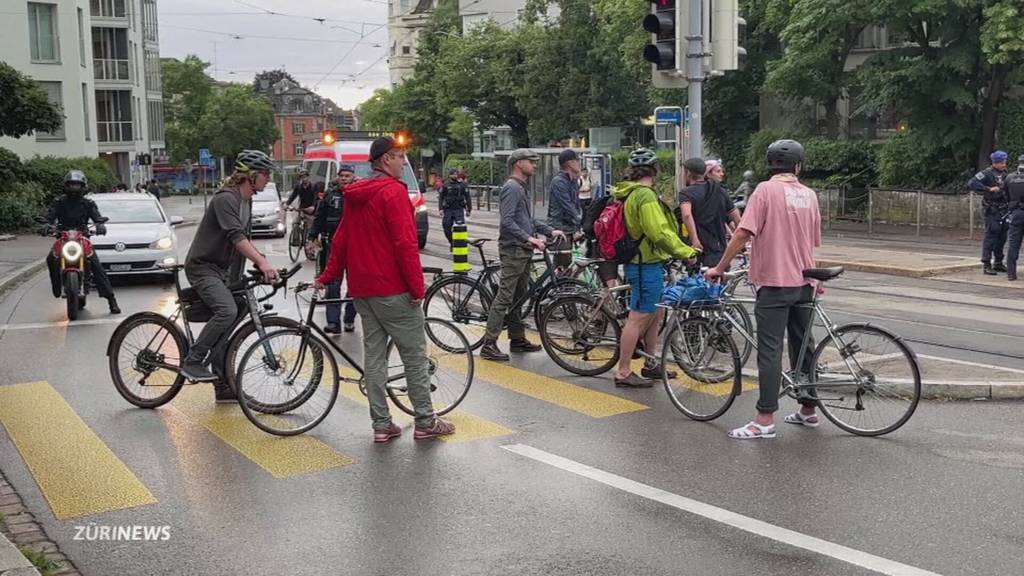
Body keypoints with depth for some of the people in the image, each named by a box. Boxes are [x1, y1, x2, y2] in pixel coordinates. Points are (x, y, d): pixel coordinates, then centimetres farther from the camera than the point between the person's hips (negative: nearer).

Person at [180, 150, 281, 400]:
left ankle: (223, 387, 15)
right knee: (227, 311, -29)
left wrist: (261, 262, 8)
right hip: (202, 266, -9)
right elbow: (235, 236, -31)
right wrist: (262, 262, -40)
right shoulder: (225, 198, -19)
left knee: (223, 325, 9)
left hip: (222, 270, 9)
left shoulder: (247, 202, 11)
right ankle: (192, 362, -17)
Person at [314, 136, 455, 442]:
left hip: (362, 289, 8)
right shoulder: (393, 191, -12)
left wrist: (328, 276, 24)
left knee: (374, 354, 10)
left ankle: (381, 424, 13)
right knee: (414, 354, 1)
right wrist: (418, 286, -15)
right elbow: (405, 243, -18)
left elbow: (340, 240, 17)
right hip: (393, 289, -8)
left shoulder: (354, 195, 13)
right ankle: (425, 422, 7)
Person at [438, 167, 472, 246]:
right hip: (448, 210, 2)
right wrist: (440, 209, -4)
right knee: (447, 228, 1)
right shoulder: (445, 185, 7)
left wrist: (469, 209, 4)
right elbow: (440, 197, 6)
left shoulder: (462, 185, 5)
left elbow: (467, 197, 8)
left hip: (459, 209, -2)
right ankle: (452, 243, 18)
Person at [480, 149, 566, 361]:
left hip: (523, 250, 10)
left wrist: (549, 231, 17)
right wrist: (529, 238, -28)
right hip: (513, 250, -10)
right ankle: (489, 345, -8)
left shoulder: (521, 188, 20)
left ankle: (517, 339, 22)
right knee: (505, 297, -10)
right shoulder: (511, 188, -13)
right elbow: (507, 222, -22)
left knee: (518, 297, 14)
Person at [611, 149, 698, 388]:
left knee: (656, 313, 20)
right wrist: (686, 252, -21)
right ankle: (623, 373, -2)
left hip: (644, 262, 11)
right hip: (647, 264, -11)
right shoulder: (645, 195, -19)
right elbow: (660, 232, -26)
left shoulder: (628, 193, 12)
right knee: (638, 318, -6)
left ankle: (651, 364, 29)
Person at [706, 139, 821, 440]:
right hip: (803, 282, 6)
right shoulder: (809, 195, 8)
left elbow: (742, 234, -17)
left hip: (774, 282, -6)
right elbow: (814, 242, 17)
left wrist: (720, 268, -8)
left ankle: (765, 419, -6)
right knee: (803, 346, 15)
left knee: (770, 350, -6)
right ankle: (808, 409, 25)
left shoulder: (766, 190, -10)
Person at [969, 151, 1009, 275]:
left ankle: (998, 263, 21)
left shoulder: (1005, 173, 14)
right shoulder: (987, 173, -9)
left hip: (1004, 210, 7)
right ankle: (986, 265, -7)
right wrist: (989, 189, -25)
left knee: (1002, 237, 11)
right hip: (992, 210, -7)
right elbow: (971, 184, -22)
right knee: (991, 236, -9)